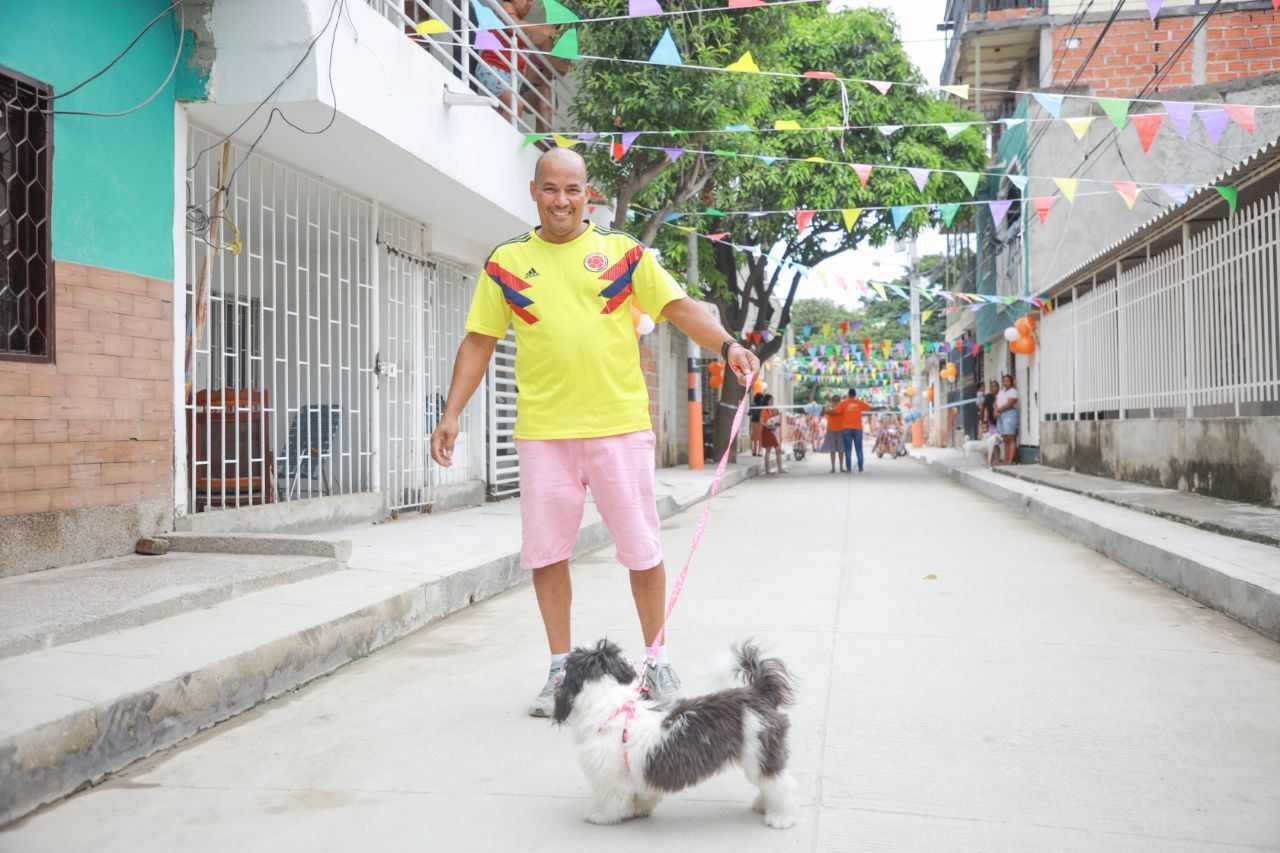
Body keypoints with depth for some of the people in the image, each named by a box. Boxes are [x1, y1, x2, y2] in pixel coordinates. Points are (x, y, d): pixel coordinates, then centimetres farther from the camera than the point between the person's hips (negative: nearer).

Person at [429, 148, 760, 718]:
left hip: (619, 426, -1)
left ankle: (657, 661, 22)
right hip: (542, 431, 1)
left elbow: (678, 307, 2)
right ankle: (561, 670, 20)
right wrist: (452, 413, 2)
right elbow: (479, 342, 10)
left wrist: (728, 345, -15)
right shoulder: (506, 262, 10)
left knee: (641, 550, 4)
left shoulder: (622, 251, 7)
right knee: (546, 553, 4)